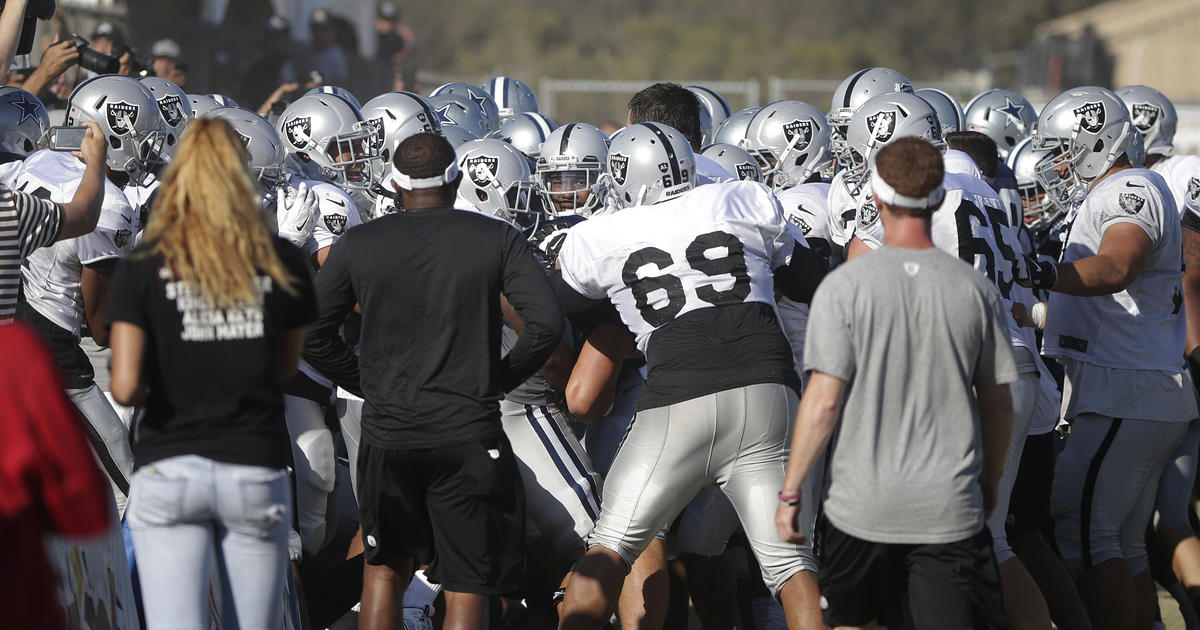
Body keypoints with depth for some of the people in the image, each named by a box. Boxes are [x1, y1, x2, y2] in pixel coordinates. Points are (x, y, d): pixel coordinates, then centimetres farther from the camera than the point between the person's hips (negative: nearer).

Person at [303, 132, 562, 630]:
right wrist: (498, 379, 5)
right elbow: (546, 323, -10)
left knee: (386, 567, 21)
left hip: (388, 431, 2)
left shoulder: (359, 245, 2)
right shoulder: (496, 239, -2)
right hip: (468, 435, -2)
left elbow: (313, 336, 5)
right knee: (467, 587, 5)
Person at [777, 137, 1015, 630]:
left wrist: (790, 492, -2)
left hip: (863, 504, -1)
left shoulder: (844, 287, -7)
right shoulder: (975, 290, 1)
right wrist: (990, 482, 25)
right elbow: (997, 406, 9)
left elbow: (823, 401, -10)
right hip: (950, 508, 1)